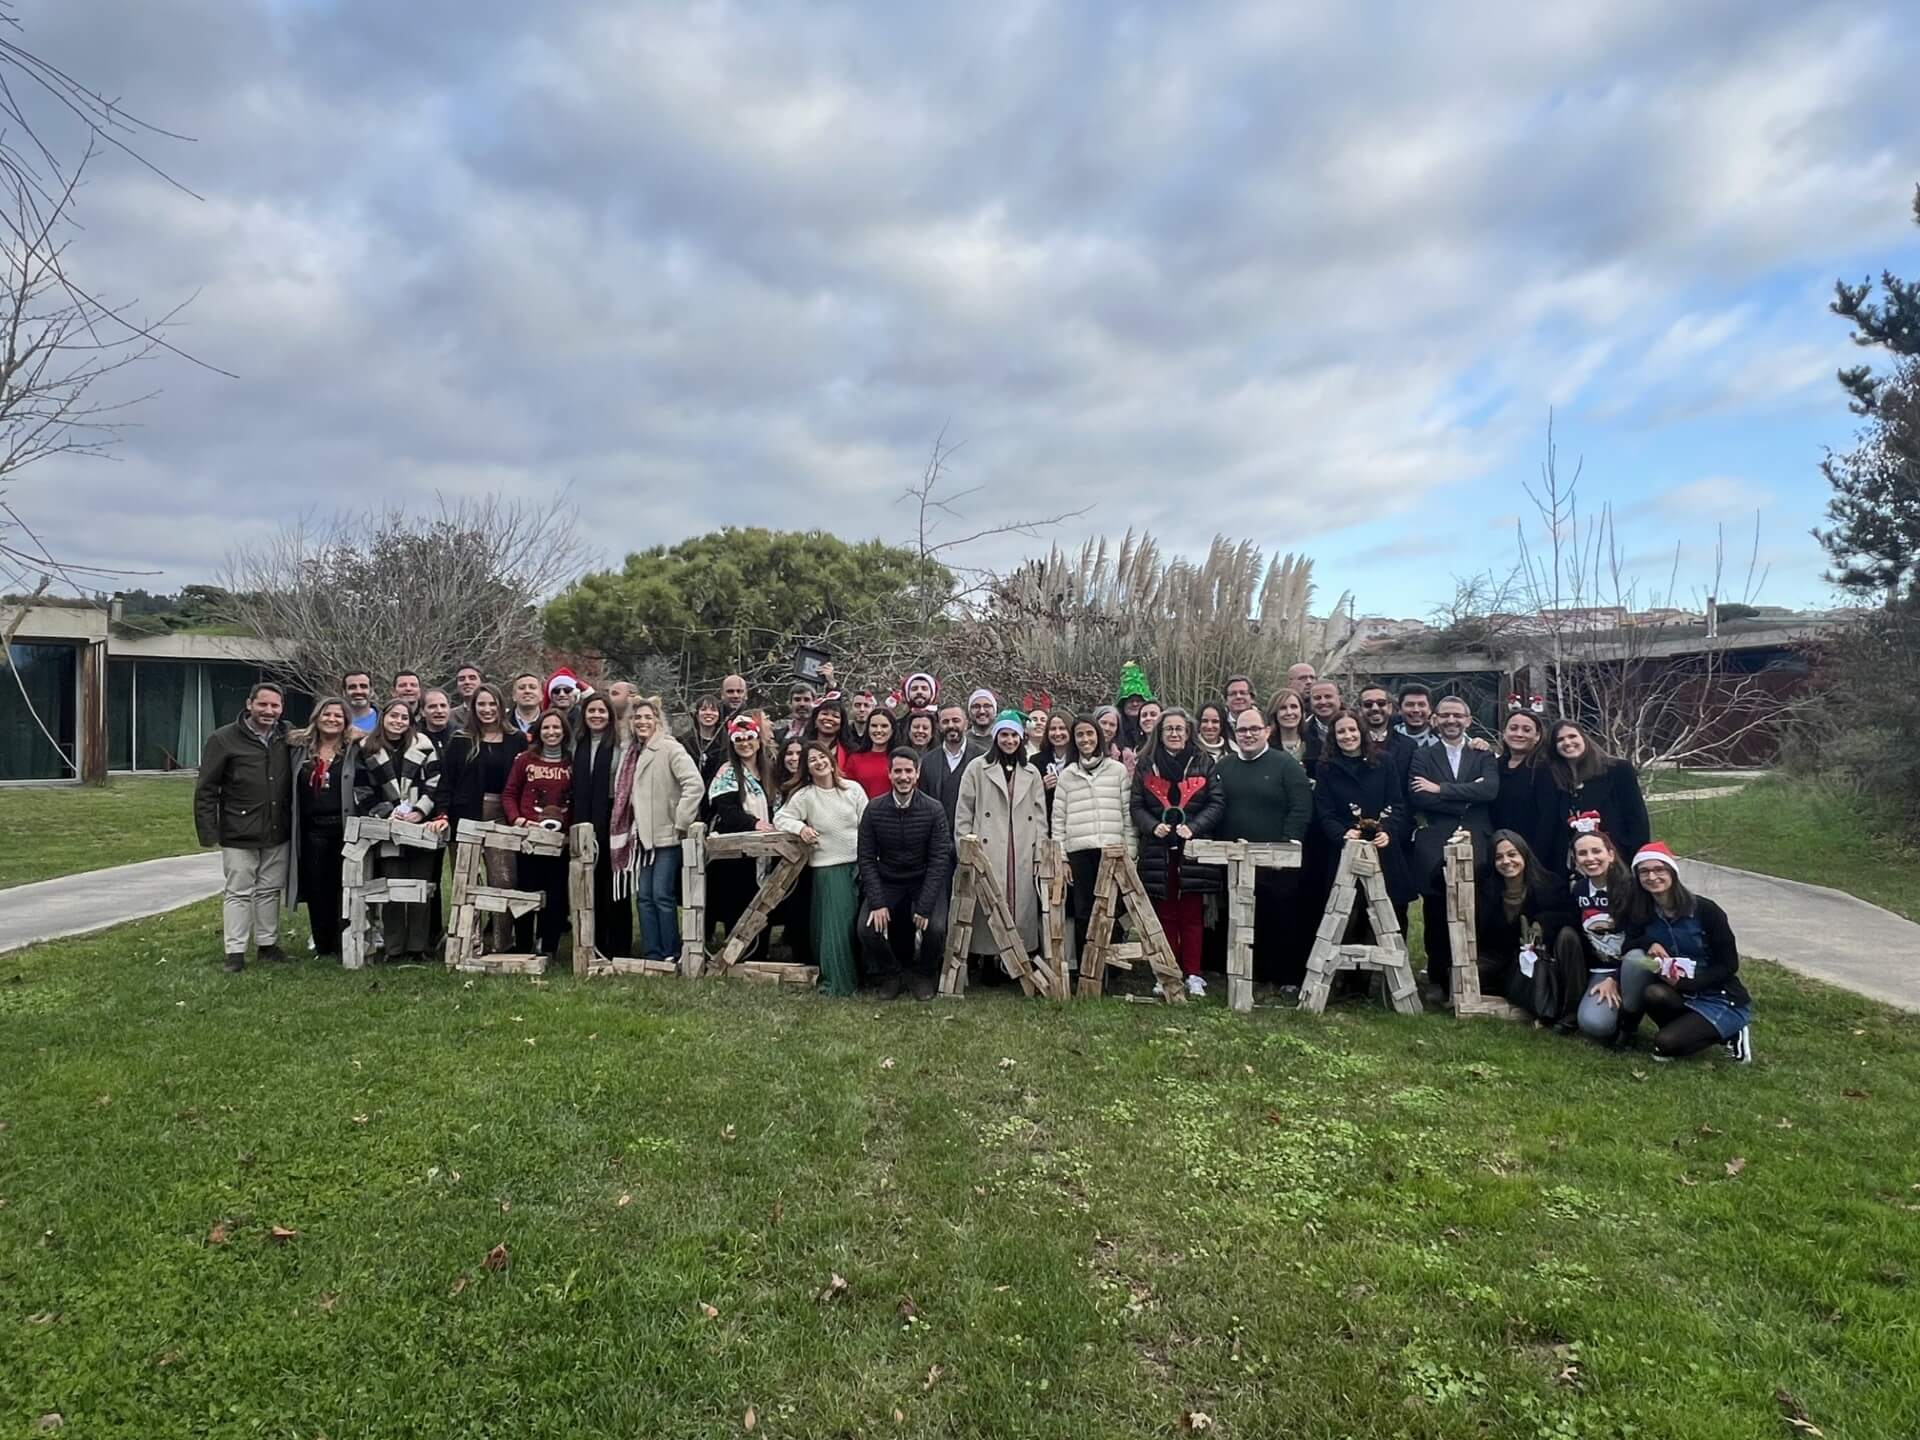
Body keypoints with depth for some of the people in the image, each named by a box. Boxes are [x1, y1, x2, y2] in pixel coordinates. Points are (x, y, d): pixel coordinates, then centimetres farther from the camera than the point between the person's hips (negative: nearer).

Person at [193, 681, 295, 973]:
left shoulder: (286, 739, 4)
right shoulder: (224, 739, -7)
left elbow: (294, 785, 13)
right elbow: (205, 789, -6)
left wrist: (293, 823, 6)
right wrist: (208, 831, -10)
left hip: (277, 834, 4)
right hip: (239, 836, -4)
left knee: (270, 891, 13)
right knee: (238, 893, 3)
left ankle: (267, 943, 24)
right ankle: (235, 951, 10)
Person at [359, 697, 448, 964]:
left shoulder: (424, 746, 5)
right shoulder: (368, 750, 7)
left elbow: (436, 784, 2)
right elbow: (365, 791, 6)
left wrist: (419, 811, -9)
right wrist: (387, 812, -7)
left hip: (422, 827, 0)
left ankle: (418, 949, 8)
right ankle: (394, 949, 8)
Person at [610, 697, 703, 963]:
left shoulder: (670, 748, -8)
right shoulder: (632, 753, 15)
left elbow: (695, 785, -18)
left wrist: (680, 822, -17)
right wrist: (633, 828, 12)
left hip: (667, 836, -7)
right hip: (642, 837, 7)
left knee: (663, 896, -6)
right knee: (643, 896, 6)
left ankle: (671, 956, 3)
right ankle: (651, 955, 12)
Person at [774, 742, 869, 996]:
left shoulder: (853, 789, 3)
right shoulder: (804, 796, -2)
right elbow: (780, 818, 2)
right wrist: (800, 827, -17)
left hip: (859, 864, 2)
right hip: (827, 868, -2)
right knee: (835, 925, -2)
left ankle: (861, 973, 23)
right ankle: (837, 981, 10)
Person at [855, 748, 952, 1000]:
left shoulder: (934, 810, -12)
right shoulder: (874, 810, -7)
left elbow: (940, 860, -13)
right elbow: (867, 859, -6)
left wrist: (924, 906, -21)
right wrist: (877, 902, -17)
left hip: (924, 882, -1)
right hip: (886, 883, 2)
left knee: (935, 928, -25)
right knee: (866, 928, -20)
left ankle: (925, 974, 8)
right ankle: (889, 974, 10)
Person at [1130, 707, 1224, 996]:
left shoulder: (1203, 764, 7)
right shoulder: (1145, 765, 8)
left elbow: (1217, 803, 1)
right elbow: (1137, 806, 5)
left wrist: (1193, 827, -12)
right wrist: (1153, 826, -13)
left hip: (1193, 849, -1)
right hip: (1158, 849, 1)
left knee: (1191, 915, 1)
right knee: (1165, 914, 6)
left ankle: (1192, 975, 7)